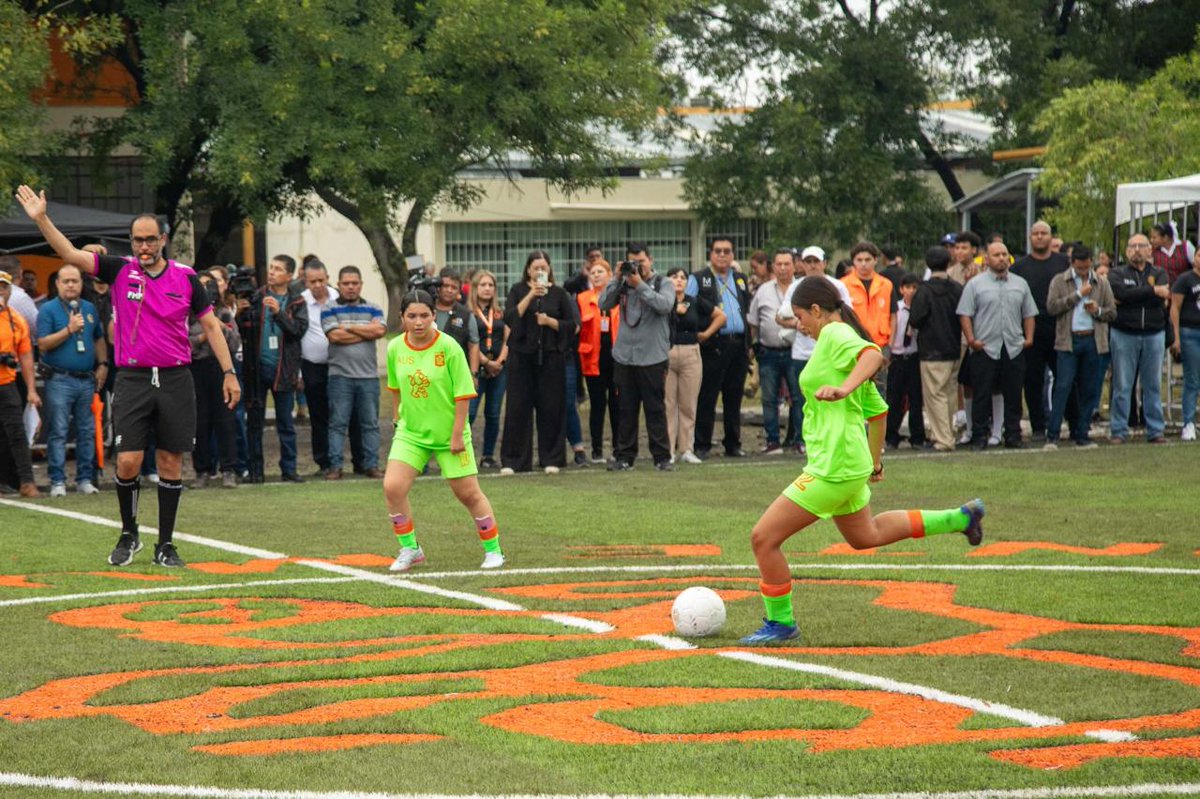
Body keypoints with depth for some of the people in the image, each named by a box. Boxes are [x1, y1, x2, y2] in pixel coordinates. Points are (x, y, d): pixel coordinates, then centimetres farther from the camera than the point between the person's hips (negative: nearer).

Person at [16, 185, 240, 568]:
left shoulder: (186, 277, 3)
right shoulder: (120, 271, 1)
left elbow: (210, 323, 9)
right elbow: (70, 254, -6)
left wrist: (228, 372, 5)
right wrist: (41, 218, -17)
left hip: (175, 379, 1)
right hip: (132, 379, -1)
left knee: (171, 462, 3)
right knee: (127, 463, -8)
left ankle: (165, 544, 13)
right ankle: (128, 535, 14)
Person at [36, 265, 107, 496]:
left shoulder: (90, 309, 14)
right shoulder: (48, 310, -2)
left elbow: (99, 339, 24)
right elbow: (43, 344, -11)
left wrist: (103, 364, 12)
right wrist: (69, 330, -17)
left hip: (87, 380, 5)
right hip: (59, 380, -5)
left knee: (87, 432, 7)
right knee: (58, 432, -5)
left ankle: (85, 479, 13)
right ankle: (57, 481, -3)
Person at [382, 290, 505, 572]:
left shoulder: (449, 347, -15)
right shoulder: (395, 348, -4)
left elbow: (463, 393, -12)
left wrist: (457, 434, -14)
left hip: (448, 434, -3)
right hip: (410, 432, 3)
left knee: (468, 493, 2)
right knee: (392, 487, -12)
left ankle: (493, 550, 19)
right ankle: (409, 549, 4)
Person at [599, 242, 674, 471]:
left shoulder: (663, 284, 2)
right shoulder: (623, 285, 8)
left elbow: (664, 305, -16)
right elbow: (604, 304, -1)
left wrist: (640, 285, -16)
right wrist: (617, 279, -8)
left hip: (653, 358, -3)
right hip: (624, 356, 3)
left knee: (655, 409, 0)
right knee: (626, 410, 8)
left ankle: (662, 457, 4)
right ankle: (624, 456, 13)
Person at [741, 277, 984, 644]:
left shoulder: (834, 334, -11)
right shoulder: (846, 341, 17)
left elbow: (873, 354, -33)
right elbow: (878, 411, 24)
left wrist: (844, 388, -47)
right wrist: (874, 462, 32)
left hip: (832, 468, -11)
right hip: (848, 464, 11)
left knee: (764, 538, -5)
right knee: (865, 535, 32)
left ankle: (780, 624, 7)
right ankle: (960, 518, 34)